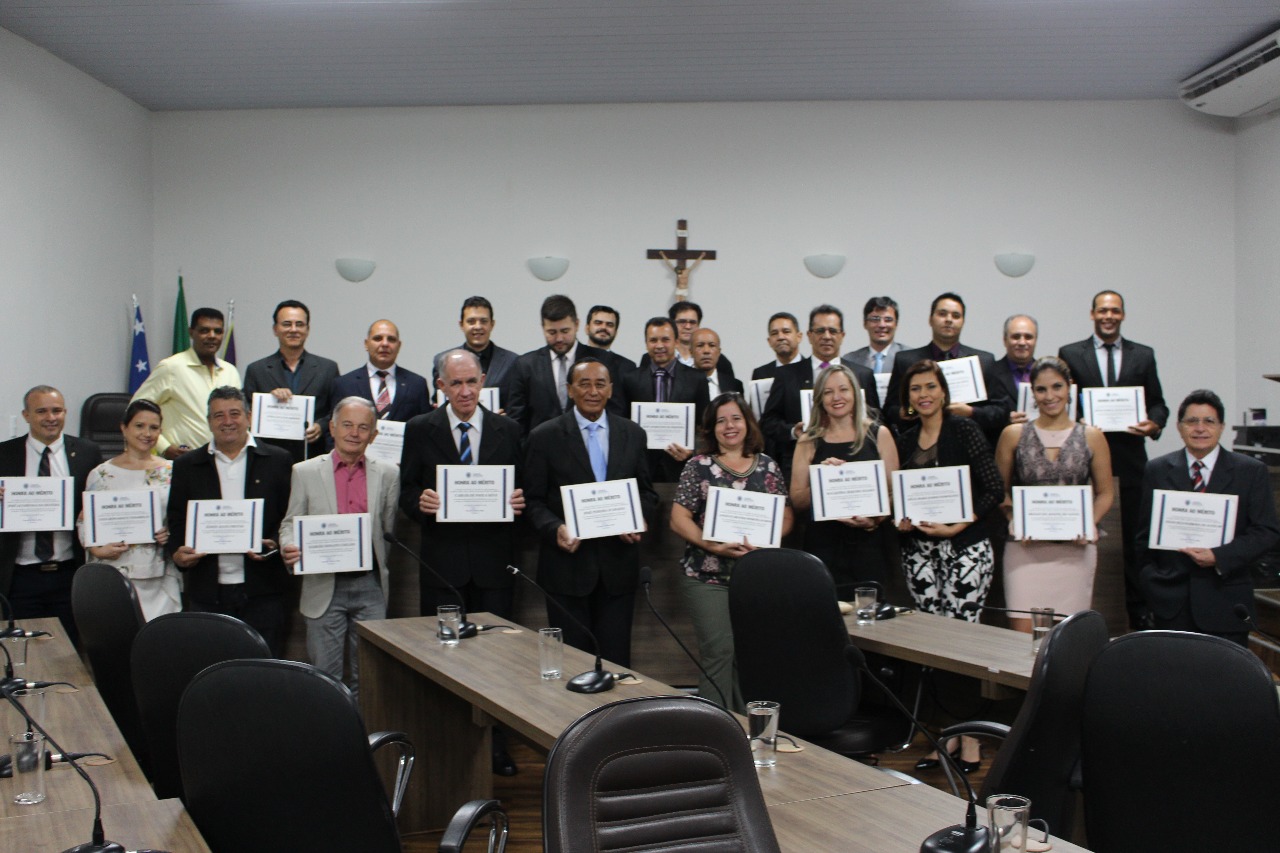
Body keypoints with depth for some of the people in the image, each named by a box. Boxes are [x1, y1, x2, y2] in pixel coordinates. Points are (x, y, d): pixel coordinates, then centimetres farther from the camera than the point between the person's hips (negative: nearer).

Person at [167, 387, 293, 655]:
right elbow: (175, 522, 11)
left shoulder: (277, 461, 7)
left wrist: (275, 545, -12)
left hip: (261, 591, -1)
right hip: (207, 593, 1)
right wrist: (177, 552, -8)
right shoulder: (187, 466, 11)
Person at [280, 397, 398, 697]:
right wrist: (289, 548, -14)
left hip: (370, 586, 1)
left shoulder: (387, 475, 7)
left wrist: (379, 565, -2)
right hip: (324, 586, -1)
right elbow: (290, 523, 6)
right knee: (325, 675, 3)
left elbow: (391, 532, 10)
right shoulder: (305, 472, 4)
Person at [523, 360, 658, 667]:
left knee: (616, 658, 6)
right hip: (568, 561, -2)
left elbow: (647, 491, 14)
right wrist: (555, 528, -18)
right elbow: (533, 500, 0)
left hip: (618, 563, 2)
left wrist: (641, 520, -7)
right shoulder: (544, 437, 0)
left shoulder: (633, 435, 9)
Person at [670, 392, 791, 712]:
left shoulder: (768, 467, 9)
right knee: (719, 651, -8)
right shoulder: (698, 466, 1)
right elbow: (678, 520, -2)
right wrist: (714, 546, -16)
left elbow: (785, 517, 10)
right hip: (708, 576, -2)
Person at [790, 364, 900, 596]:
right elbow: (797, 501, 5)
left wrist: (874, 520, -13)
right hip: (824, 546, 0)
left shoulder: (879, 435, 8)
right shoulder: (809, 442, 8)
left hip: (870, 544, 0)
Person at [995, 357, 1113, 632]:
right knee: (1023, 637, -6)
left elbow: (1105, 493, 10)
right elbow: (1000, 490, 9)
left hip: (1074, 548, 1)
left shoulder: (1091, 437, 6)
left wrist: (1091, 524, -7)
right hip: (1025, 548, 0)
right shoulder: (1013, 435, 5)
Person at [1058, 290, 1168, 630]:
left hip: (1130, 459, 1)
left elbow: (1157, 404, 11)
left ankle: (1139, 612, 14)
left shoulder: (1143, 355, 10)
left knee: (1135, 537, 5)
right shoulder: (1070, 354, 6)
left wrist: (1155, 424, -9)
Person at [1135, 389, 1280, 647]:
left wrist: (1219, 557, -14)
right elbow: (1145, 532, 12)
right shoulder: (1157, 470, 9)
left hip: (1225, 600, -1)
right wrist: (1150, 580, 3)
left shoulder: (1252, 471, 4)